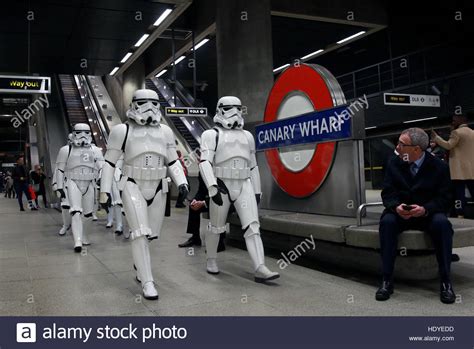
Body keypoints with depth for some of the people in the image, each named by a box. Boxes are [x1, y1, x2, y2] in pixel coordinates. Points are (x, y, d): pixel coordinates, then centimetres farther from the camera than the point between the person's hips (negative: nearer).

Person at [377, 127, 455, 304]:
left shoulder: (439, 166, -5)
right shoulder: (394, 163, 1)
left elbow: (444, 198, -7)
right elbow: (387, 192, -2)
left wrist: (425, 209, -27)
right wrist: (396, 206, -25)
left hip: (428, 213, -1)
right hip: (400, 212, 1)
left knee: (442, 223, -34)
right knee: (387, 221, -31)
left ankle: (445, 281, -22)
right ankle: (387, 280, -27)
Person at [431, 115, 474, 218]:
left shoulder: (456, 132, -7)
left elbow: (448, 145, -15)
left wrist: (436, 137, -13)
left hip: (460, 170, -7)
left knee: (459, 193, -8)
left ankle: (460, 215, -11)